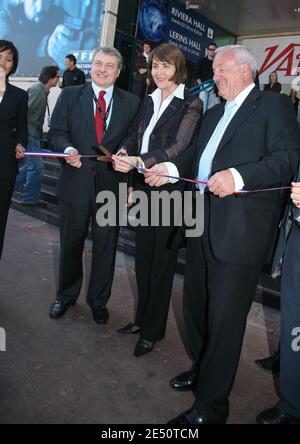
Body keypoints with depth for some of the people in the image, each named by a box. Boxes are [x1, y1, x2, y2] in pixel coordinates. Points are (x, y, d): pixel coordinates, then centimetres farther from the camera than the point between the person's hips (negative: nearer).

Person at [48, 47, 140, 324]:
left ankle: (99, 301, 32)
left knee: (106, 247, 11)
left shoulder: (131, 102, 5)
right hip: (75, 183, 1)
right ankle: (66, 296, 38)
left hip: (112, 184, 0)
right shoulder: (70, 95, 6)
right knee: (70, 244, 14)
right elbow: (57, 132, 2)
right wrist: (68, 149, -19)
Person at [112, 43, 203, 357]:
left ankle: (153, 330, 23)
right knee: (143, 258, 15)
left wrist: (139, 162, -31)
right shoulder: (149, 101, 13)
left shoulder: (190, 104, -8)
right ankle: (141, 318, 33)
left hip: (170, 192, -6)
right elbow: (135, 134, 11)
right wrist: (124, 151, -12)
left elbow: (180, 146, -19)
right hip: (143, 190, 6)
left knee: (161, 261, 6)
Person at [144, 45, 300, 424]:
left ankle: (210, 405, 17)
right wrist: (170, 168, 5)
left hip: (240, 228, -8)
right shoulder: (213, 114, 21)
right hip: (203, 223, 8)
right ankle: (202, 371, 42)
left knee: (225, 317, 0)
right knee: (196, 305, 19)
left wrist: (238, 176, -28)